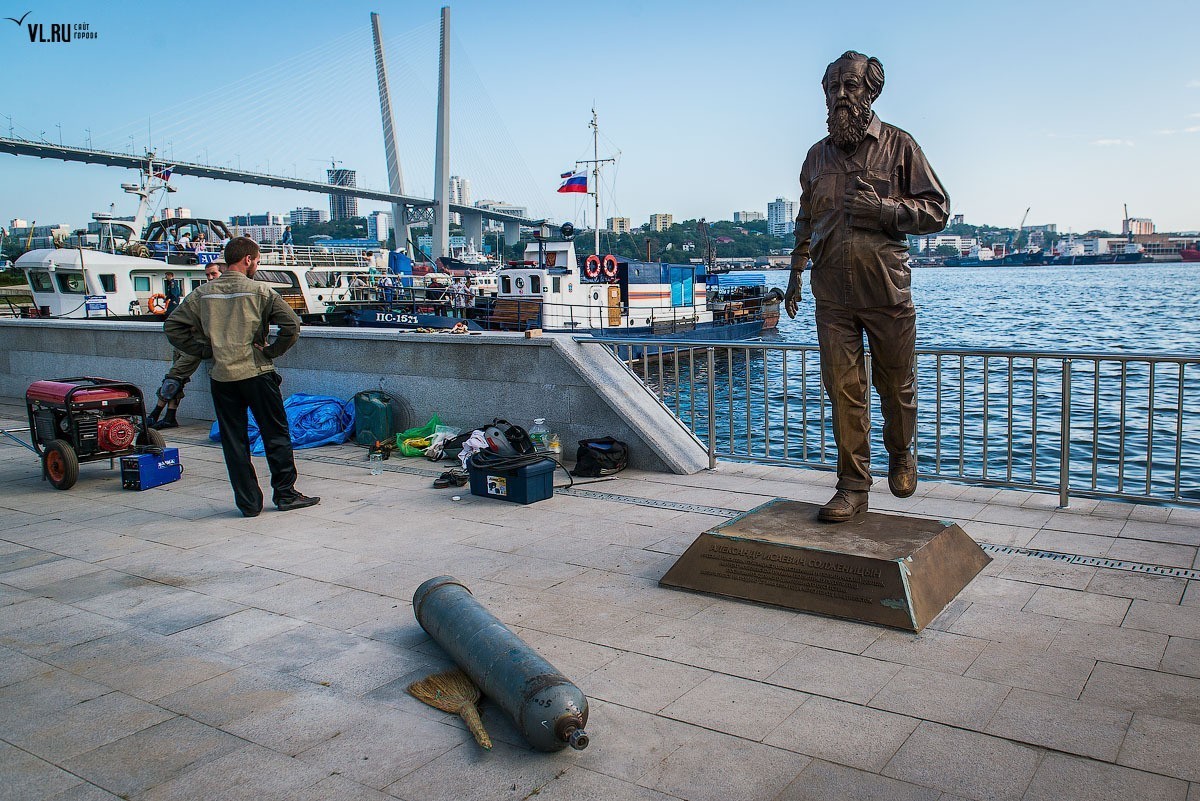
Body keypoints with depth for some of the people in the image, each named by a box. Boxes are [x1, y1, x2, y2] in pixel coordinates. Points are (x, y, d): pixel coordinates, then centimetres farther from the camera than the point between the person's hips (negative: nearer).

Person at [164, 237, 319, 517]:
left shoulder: (202, 294, 4)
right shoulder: (260, 291, -6)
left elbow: (173, 327, 5)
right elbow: (291, 326, -14)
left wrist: (206, 351, 7)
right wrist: (270, 352, -2)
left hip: (220, 378, 3)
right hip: (256, 374, -3)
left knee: (234, 441, 9)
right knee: (276, 435, 9)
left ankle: (248, 502, 12)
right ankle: (285, 494, 13)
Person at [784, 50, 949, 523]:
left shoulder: (898, 146, 2)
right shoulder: (817, 155, 13)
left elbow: (937, 210, 1)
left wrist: (883, 209, -14)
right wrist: (796, 275, 17)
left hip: (886, 289, -2)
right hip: (832, 294, 2)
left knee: (896, 385, 9)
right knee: (843, 390, 0)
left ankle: (901, 456, 36)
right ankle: (853, 487, 8)